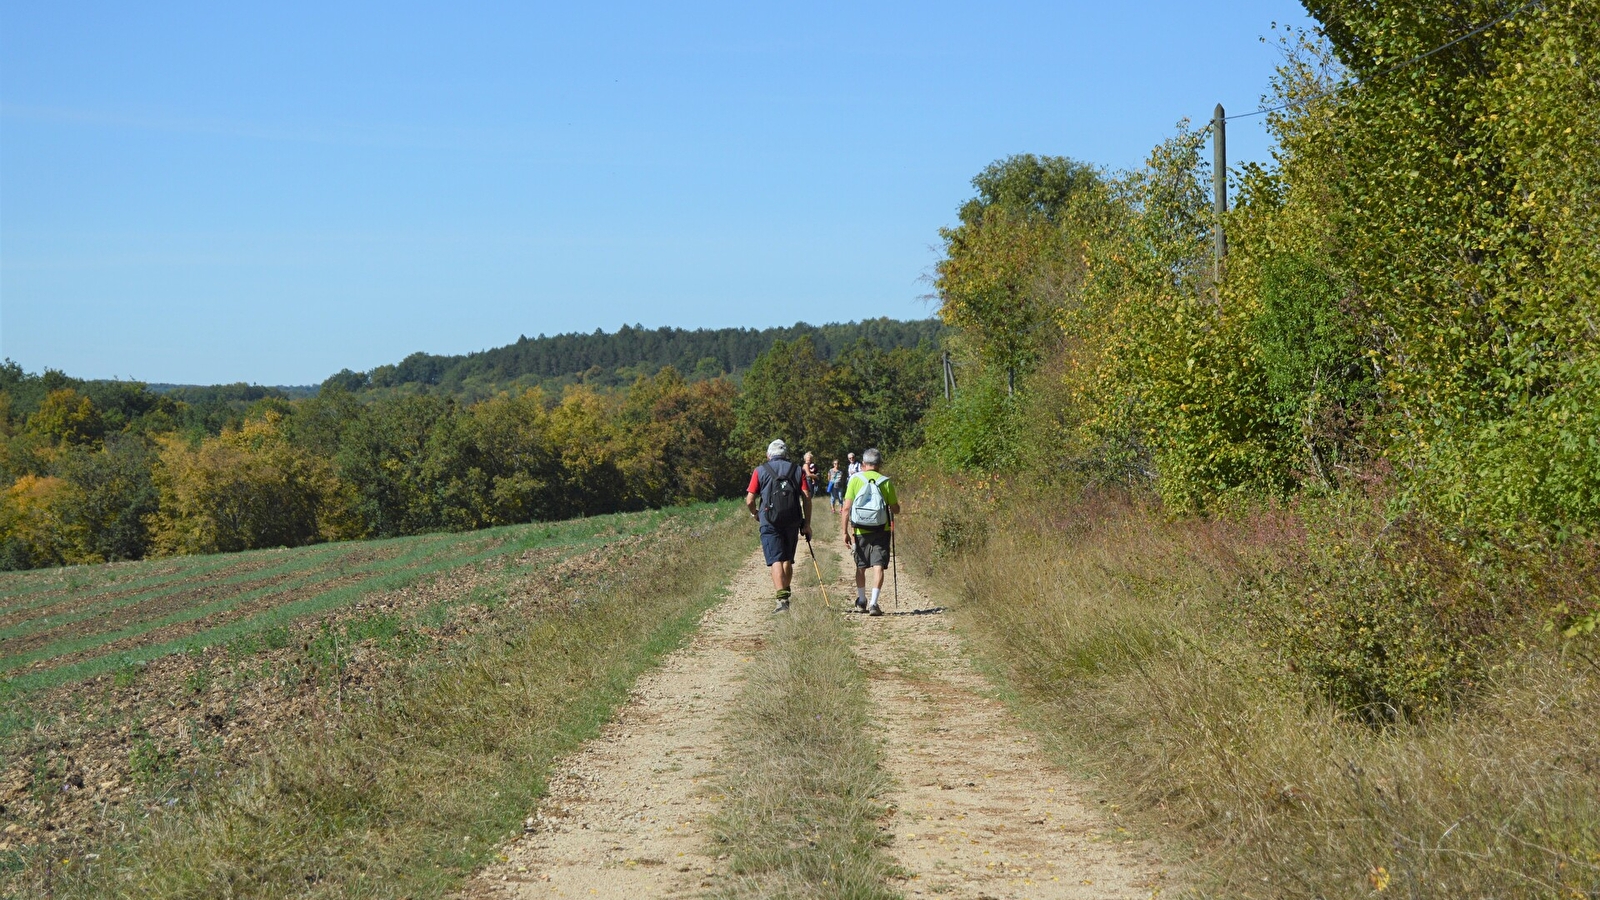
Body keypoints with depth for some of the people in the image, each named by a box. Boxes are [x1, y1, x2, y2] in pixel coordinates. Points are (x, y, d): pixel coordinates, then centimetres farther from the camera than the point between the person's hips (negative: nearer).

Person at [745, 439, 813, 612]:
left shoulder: (760, 471, 4)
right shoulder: (797, 470, 9)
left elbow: (750, 501, 0)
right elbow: (806, 497, 0)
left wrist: (755, 514, 21)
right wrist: (807, 524, 4)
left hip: (770, 522, -3)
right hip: (792, 522, 3)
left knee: (776, 560, -6)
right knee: (788, 560, 17)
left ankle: (782, 599, -18)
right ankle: (785, 595, 25)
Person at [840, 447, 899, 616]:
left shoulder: (855, 480, -3)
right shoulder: (885, 482, -3)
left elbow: (846, 509, -8)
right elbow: (896, 510, 1)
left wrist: (845, 532, -3)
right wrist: (895, 505, 24)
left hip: (860, 531, 1)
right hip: (881, 531, -1)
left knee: (861, 567, 17)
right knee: (878, 566, -3)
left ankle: (861, 601, 33)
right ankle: (873, 603, -16)